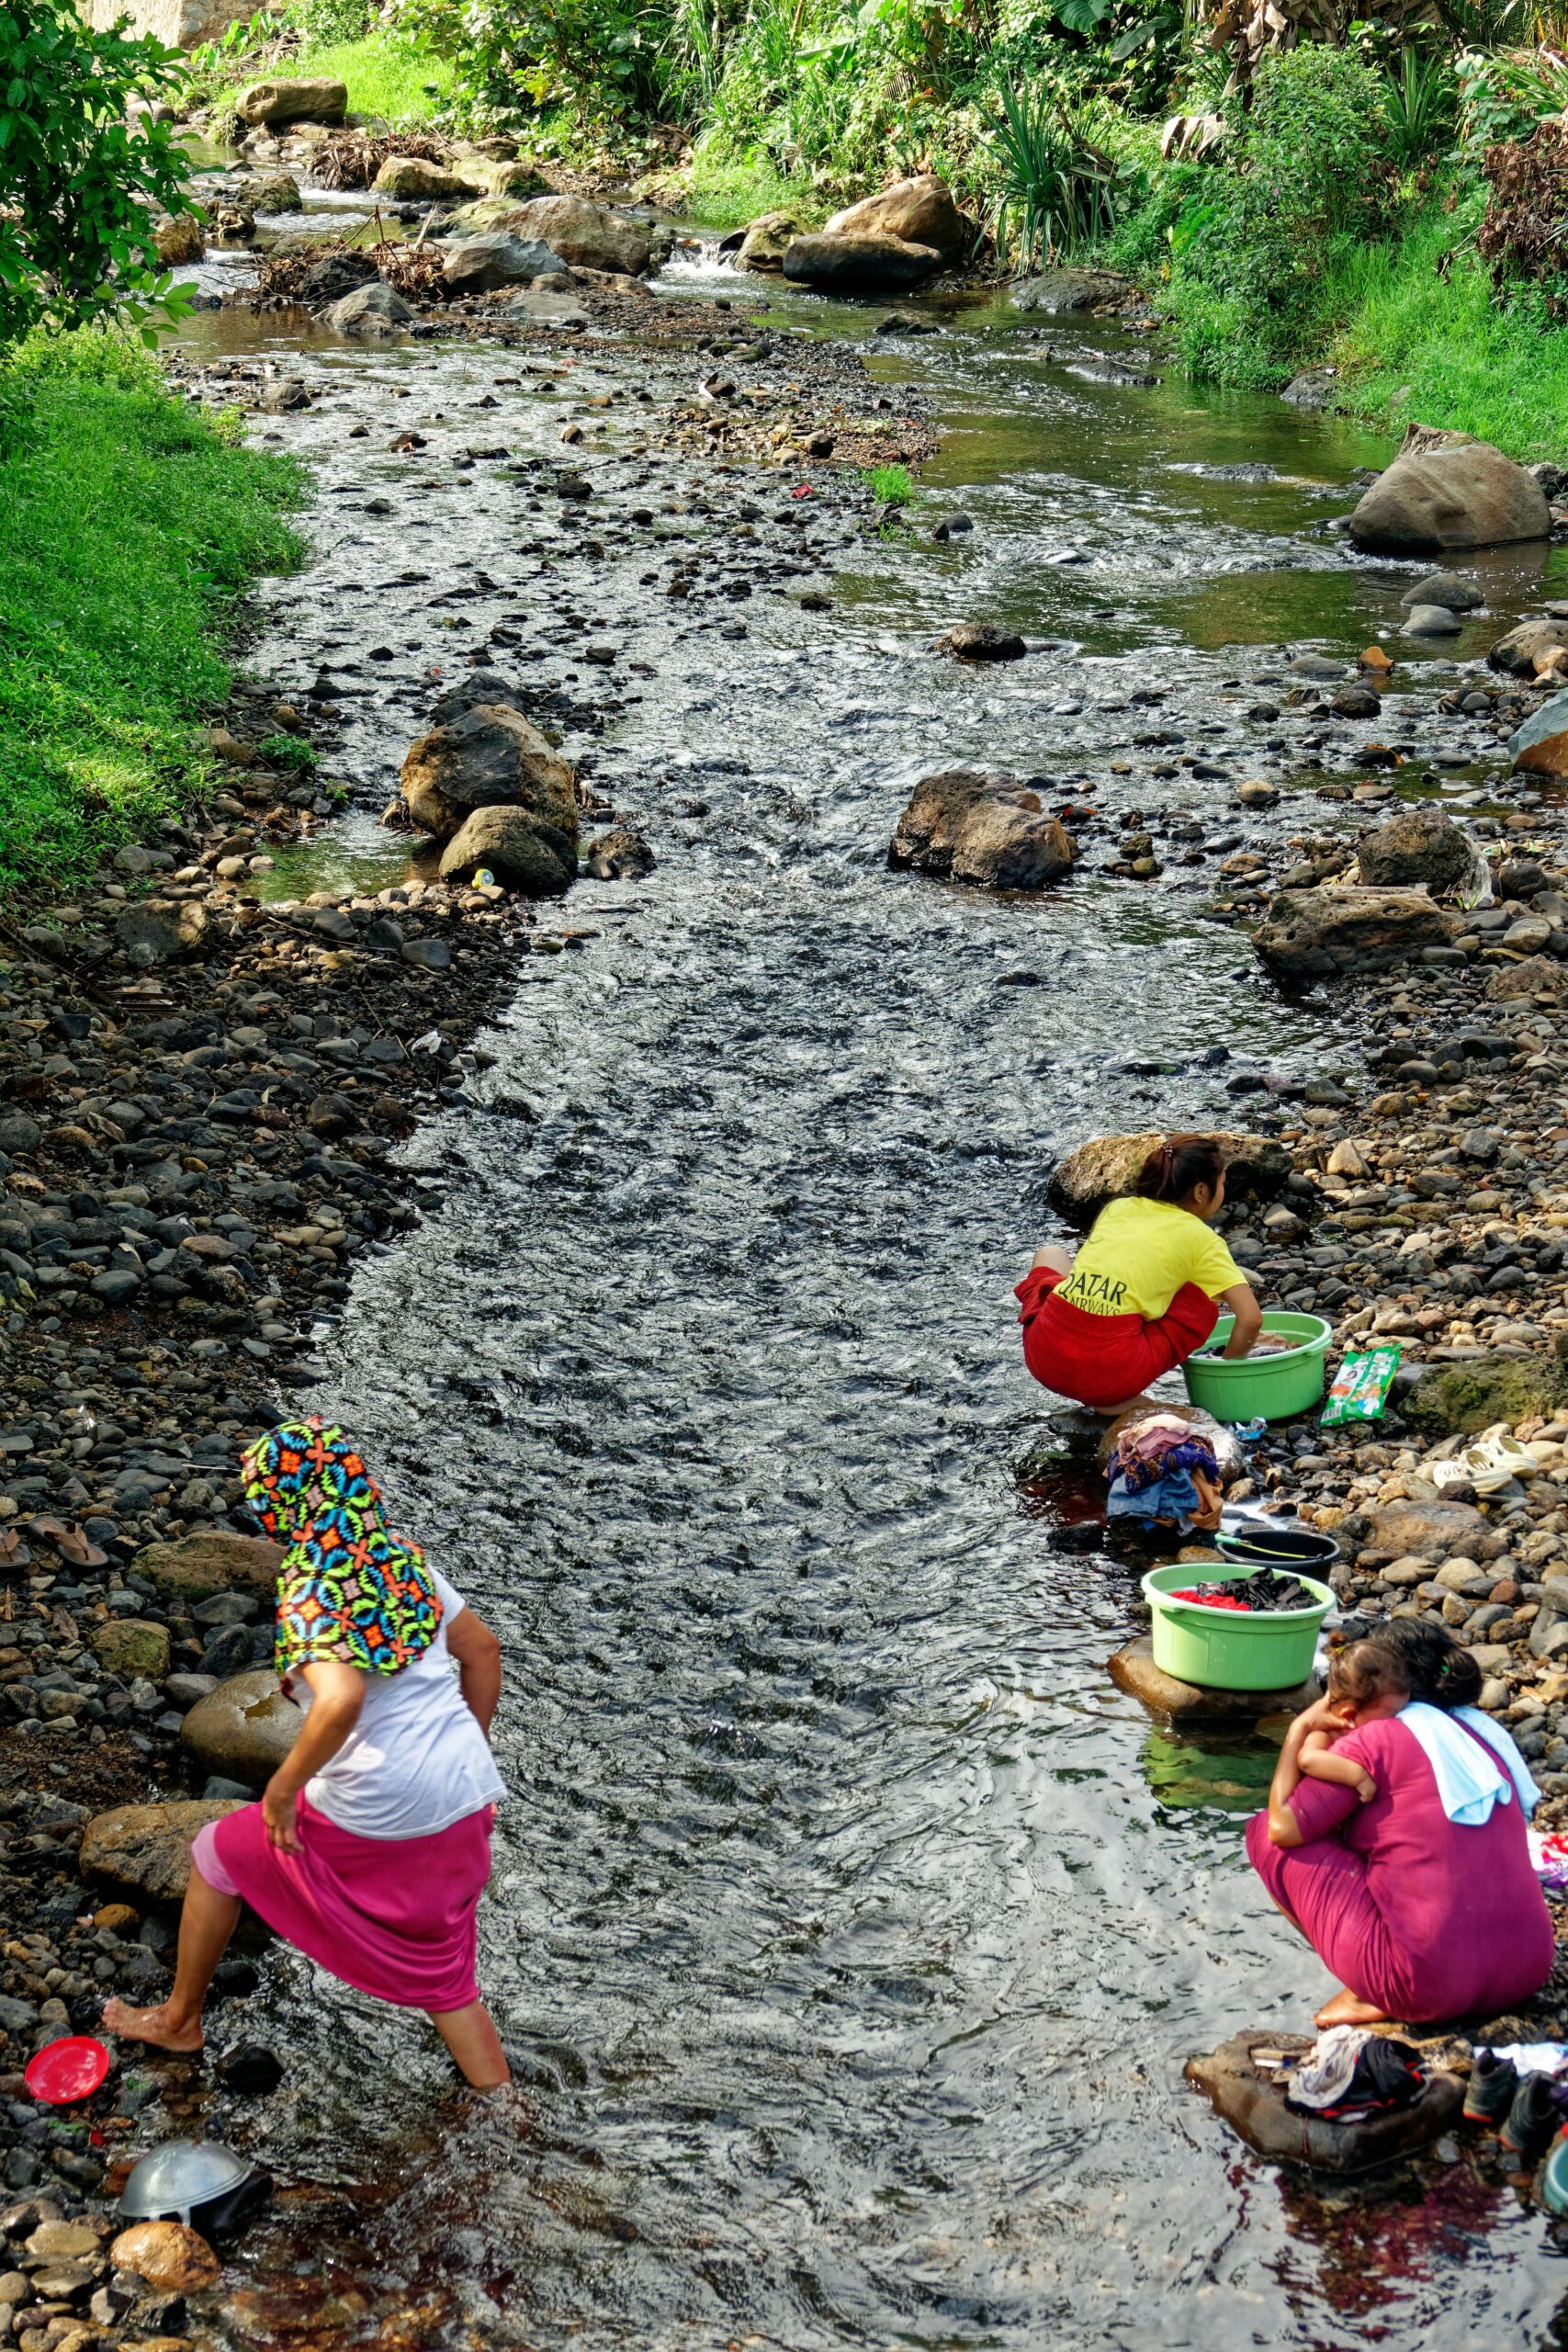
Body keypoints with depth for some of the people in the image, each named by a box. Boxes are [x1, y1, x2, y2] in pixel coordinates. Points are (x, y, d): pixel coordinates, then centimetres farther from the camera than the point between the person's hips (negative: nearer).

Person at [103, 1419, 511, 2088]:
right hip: (466, 1802, 6)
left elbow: (341, 1700, -33)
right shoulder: (404, 1561, 6)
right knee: (441, 1973, 24)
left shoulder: (311, 1594, -16)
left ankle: (179, 2020, 37)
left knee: (220, 1853, 20)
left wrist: (283, 1788, -20)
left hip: (377, 1818, -6)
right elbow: (482, 1650, 16)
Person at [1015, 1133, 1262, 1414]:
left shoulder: (1116, 1208, 18)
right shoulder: (1199, 1237, 6)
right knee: (1206, 1297, 13)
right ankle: (1121, 1399, 4)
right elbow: (1251, 1318, -1)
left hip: (1043, 1359, 4)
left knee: (1050, 1254, 32)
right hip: (1112, 1374, -4)